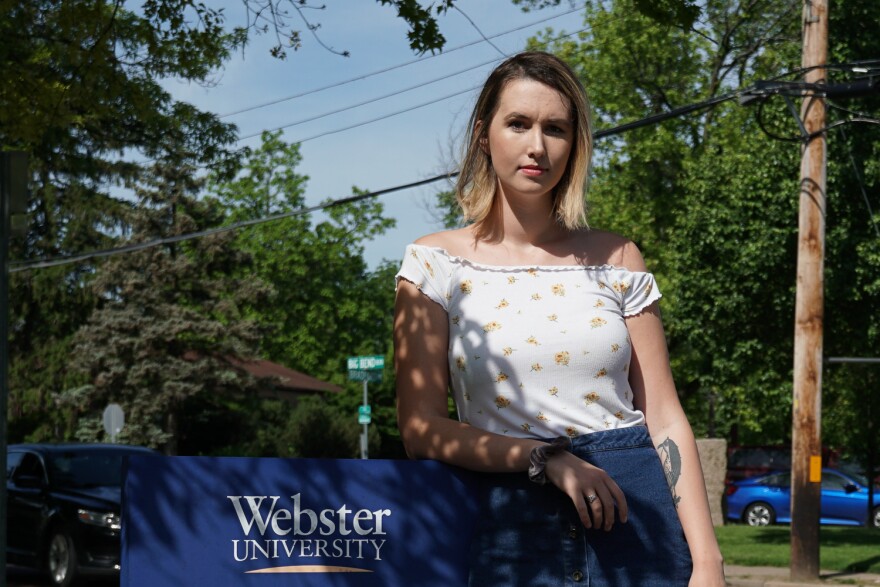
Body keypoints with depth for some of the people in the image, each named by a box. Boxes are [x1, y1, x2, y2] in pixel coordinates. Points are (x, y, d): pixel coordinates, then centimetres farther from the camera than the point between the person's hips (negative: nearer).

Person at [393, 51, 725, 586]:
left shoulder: (616, 260, 7)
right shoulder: (436, 261, 2)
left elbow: (665, 419, 4)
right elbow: (422, 429, -3)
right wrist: (544, 459, -15)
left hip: (637, 516, 1)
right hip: (512, 519, -1)